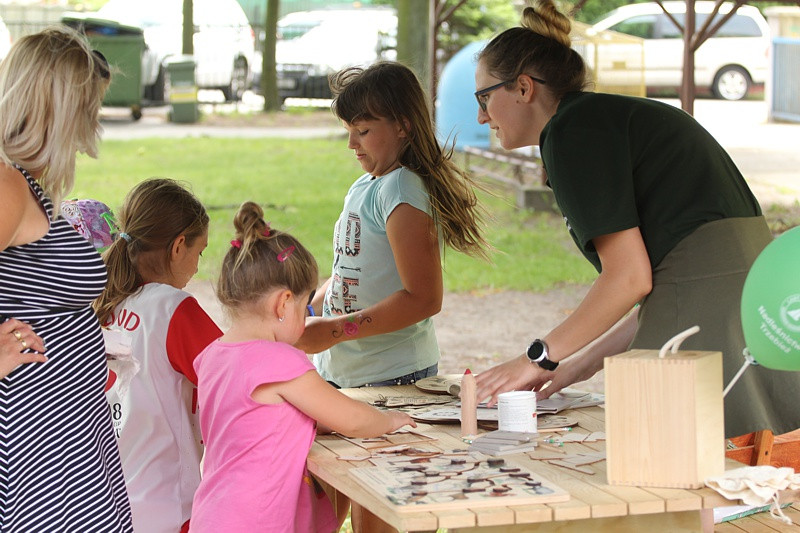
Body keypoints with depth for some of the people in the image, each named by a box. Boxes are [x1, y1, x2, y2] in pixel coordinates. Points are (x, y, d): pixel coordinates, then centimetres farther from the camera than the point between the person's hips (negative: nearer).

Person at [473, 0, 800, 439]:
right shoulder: (625, 116, 23)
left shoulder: (572, 129, -4)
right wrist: (580, 366, 22)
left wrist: (540, 357, 1)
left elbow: (629, 277, -10)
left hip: (704, 328, -10)